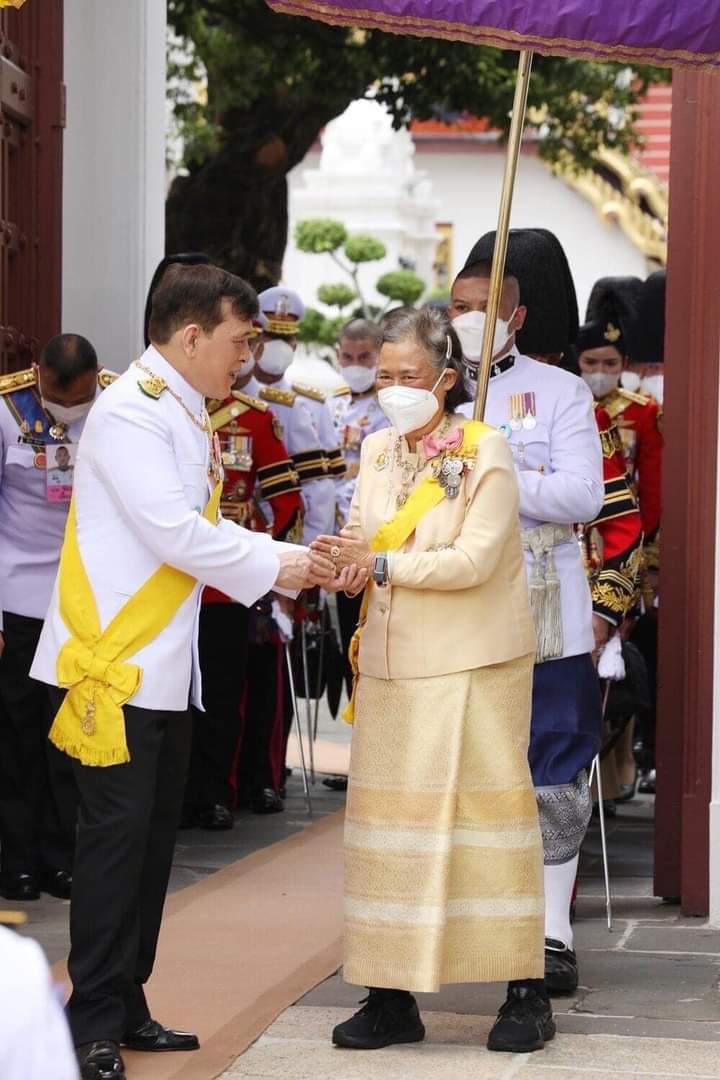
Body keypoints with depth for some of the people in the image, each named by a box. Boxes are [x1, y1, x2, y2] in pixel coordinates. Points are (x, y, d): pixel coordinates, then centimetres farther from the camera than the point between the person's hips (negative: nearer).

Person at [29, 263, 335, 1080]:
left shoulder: (185, 415, 14)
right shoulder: (131, 412, -16)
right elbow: (173, 530, -21)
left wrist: (295, 558, 4)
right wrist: (272, 568, -12)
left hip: (168, 661, 10)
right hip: (117, 659, -10)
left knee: (154, 834, 12)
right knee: (116, 834, -8)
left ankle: (125, 1005, 19)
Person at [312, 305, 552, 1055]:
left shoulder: (485, 452, -7)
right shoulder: (377, 451, 11)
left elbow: (477, 558, -15)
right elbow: (363, 543, 8)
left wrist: (380, 564, -19)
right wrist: (335, 562, -14)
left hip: (472, 664, -5)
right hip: (390, 664, 6)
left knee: (485, 811, -4)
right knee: (388, 819, 4)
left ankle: (526, 993, 4)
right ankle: (393, 997, 9)